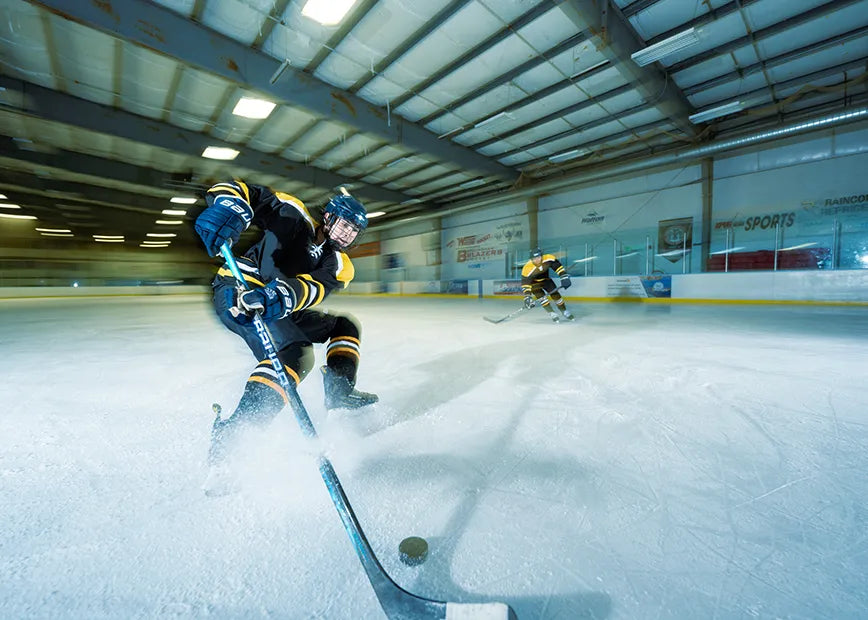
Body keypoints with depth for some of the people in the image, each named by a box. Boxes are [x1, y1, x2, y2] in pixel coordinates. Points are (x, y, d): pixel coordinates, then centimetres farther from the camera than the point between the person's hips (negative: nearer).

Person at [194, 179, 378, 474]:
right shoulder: (294, 214, -3)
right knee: (295, 354, -31)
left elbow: (312, 288, -18)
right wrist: (229, 209, -29)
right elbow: (239, 191, -4)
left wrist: (281, 296, -40)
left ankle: (339, 389, 1)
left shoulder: (339, 266, 4)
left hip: (277, 308, 7)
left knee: (345, 324, 11)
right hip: (237, 290, -7)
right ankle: (234, 430, -34)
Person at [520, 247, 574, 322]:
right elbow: (525, 283, -32)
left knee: (555, 294, -3)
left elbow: (558, 266, -13)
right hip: (534, 282, -3)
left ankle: (565, 312, 14)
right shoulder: (527, 268, -34)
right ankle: (552, 314, -8)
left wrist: (564, 277, -20)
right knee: (541, 296, -20)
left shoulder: (549, 259, -27)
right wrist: (527, 297, -38)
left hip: (545, 279, 3)